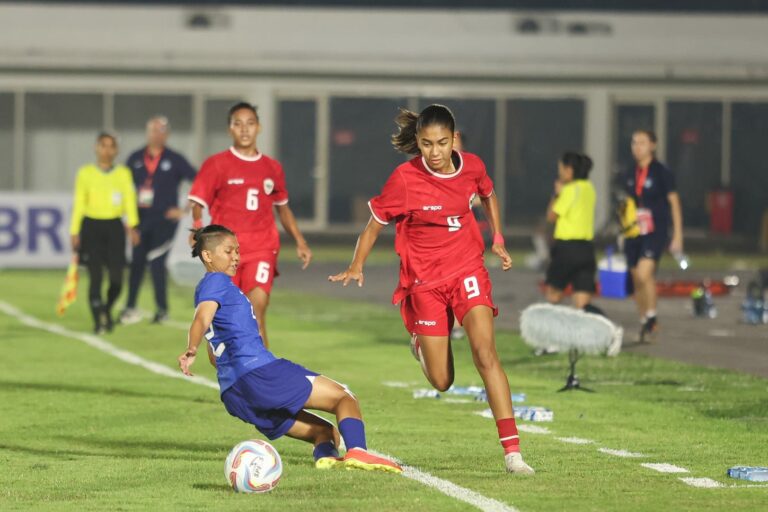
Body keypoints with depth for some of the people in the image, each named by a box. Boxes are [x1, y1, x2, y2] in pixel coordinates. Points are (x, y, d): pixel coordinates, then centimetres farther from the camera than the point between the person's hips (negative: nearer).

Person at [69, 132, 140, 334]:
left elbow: (130, 200, -3)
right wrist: (75, 232, 2)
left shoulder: (123, 173, 6)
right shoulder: (85, 173, 4)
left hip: (114, 227, 1)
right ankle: (98, 321, 0)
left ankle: (106, 310, 26)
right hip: (91, 226, -1)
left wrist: (132, 225, -17)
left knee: (116, 278, -2)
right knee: (95, 276, -7)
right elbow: (79, 204, 6)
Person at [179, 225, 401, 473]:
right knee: (345, 398, -8)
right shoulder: (216, 281, -2)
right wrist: (191, 350, -41)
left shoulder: (207, 287, 27)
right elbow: (202, 319, -24)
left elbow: (215, 356, 38)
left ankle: (325, 454, -21)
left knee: (327, 431, 13)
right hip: (256, 370, -10)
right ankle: (357, 451, -35)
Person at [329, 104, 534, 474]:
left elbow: (488, 197, 19)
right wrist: (356, 267, -12)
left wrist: (498, 241, 12)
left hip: (467, 271, 1)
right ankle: (420, 343, 42)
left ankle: (512, 450, -22)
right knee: (442, 382, 2)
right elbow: (375, 224, -3)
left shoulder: (472, 166, -5)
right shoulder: (405, 178, -15)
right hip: (424, 281, -1)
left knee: (485, 352, -21)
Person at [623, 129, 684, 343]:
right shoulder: (630, 174, 12)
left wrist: (678, 236, -3)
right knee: (637, 280, 6)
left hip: (656, 231, -6)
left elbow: (674, 203, -2)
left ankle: (651, 317, -9)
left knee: (644, 273, -23)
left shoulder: (662, 172, -4)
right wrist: (624, 225, 20)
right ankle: (645, 325, 17)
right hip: (634, 233, 6)